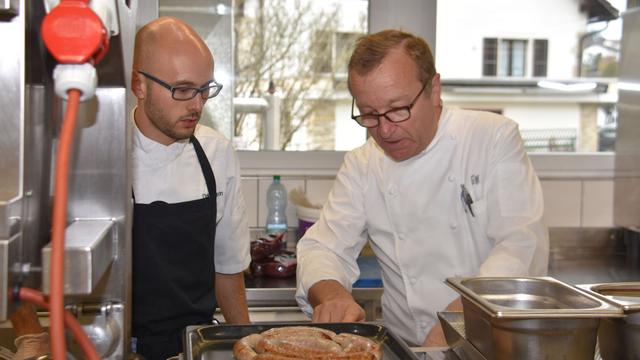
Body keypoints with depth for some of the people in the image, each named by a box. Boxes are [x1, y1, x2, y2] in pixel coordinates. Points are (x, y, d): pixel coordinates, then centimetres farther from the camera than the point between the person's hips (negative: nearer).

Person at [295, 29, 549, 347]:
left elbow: (523, 244, -13)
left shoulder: (495, 138, -4)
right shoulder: (361, 166, 5)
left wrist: (466, 313, -30)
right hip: (407, 345, 1)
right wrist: (331, 295, -19)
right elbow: (322, 247, 4)